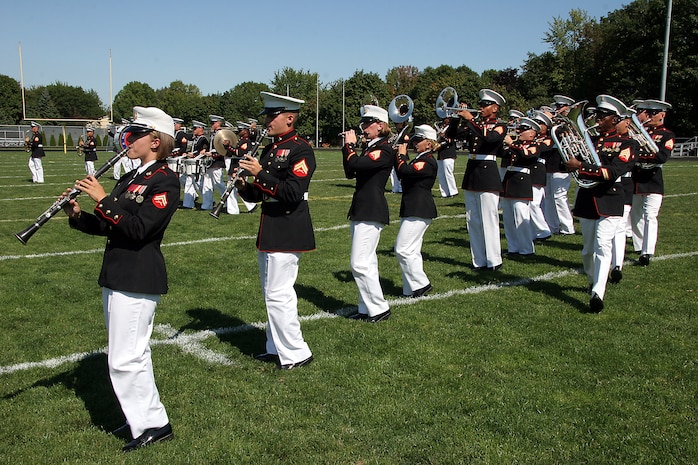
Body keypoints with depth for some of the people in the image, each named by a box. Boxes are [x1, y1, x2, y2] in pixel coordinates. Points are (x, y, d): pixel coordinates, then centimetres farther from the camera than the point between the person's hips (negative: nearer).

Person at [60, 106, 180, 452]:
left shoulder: (164, 181, -13)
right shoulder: (130, 179, 15)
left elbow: (138, 229, -24)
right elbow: (109, 226, 14)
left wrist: (102, 199, -21)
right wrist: (78, 215, -1)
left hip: (138, 280, -9)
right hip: (116, 276, 9)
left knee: (125, 359, -5)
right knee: (132, 354, 17)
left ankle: (154, 425, 9)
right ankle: (144, 416, 30)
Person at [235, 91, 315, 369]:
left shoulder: (300, 149, -12)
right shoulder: (270, 149, 14)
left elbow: (293, 193, -23)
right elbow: (259, 195, 16)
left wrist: (260, 174, -22)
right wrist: (243, 186, -4)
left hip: (287, 233, -9)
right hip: (269, 231, 9)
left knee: (278, 294, -7)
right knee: (273, 293, 15)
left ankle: (296, 354, 5)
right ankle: (276, 348, 27)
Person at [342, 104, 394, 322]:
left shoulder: (384, 150, -13)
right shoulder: (369, 148, 15)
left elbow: (357, 164, -25)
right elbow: (350, 172, 13)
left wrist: (350, 145, -8)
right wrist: (347, 147, 5)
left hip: (371, 212, -10)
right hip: (361, 210, 10)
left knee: (360, 263, -9)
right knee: (366, 262, 13)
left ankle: (380, 308, 1)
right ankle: (367, 309, 20)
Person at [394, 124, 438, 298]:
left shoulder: (428, 162, -15)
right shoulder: (420, 160, 18)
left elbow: (404, 171, -26)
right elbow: (403, 175, 14)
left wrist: (401, 155, -9)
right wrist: (400, 156, 4)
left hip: (419, 211, -11)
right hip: (413, 209, 11)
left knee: (403, 249, -10)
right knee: (411, 250, 13)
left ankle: (421, 284, -2)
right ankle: (413, 289, 19)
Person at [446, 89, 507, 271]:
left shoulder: (500, 126, -2)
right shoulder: (475, 125, 14)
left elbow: (490, 138, -24)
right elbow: (451, 134, 9)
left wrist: (471, 119, -23)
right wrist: (458, 117, -5)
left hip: (488, 174, -6)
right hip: (471, 173, 6)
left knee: (489, 220, -6)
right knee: (472, 220, 8)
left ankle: (494, 261, 1)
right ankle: (479, 260, 16)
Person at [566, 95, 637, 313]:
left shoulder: (625, 144, -3)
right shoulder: (589, 141, 14)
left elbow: (612, 172, -18)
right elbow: (570, 161, 8)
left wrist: (581, 166, -24)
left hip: (609, 201, -5)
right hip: (586, 199, 5)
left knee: (602, 245, -17)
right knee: (588, 248, 12)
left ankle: (597, 293, -22)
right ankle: (593, 280, 35)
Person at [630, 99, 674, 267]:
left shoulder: (667, 136, -1)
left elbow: (662, 156, -17)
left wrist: (639, 154, -27)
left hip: (652, 180, -5)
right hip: (634, 179, 5)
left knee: (650, 216, -12)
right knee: (635, 216, 13)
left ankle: (647, 253, -16)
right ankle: (639, 246, 26)